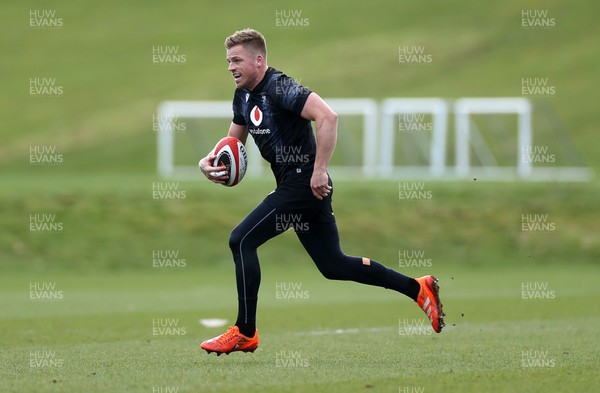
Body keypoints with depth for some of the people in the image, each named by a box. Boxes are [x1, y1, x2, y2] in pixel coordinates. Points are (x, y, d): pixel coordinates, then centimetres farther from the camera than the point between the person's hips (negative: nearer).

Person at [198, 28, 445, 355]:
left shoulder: (279, 88, -17)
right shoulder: (243, 96, 12)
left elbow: (327, 116, -29)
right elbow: (234, 140, 25)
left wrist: (319, 171, -28)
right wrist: (209, 161, 4)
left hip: (305, 184, -10)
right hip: (292, 185, 10)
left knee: (242, 240, -13)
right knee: (333, 265, 14)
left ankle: (245, 333, -7)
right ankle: (418, 289, 22)